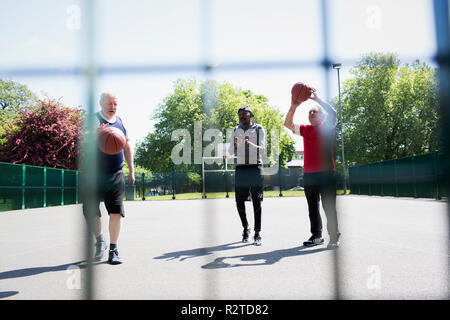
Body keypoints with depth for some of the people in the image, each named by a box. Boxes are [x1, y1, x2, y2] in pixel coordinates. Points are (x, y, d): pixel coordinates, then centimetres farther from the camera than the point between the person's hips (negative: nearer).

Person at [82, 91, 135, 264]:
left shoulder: (120, 121, 11)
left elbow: (126, 146, 20)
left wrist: (131, 171, 18)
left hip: (116, 175, 3)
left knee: (116, 212, -2)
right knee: (91, 211, 2)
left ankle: (113, 250, 9)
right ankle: (100, 241, 27)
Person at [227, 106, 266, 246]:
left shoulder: (259, 129, 2)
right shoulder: (236, 130, 12)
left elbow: (262, 149, -8)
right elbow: (230, 152, 7)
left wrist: (250, 144, -27)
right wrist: (235, 145, -16)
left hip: (255, 167, -3)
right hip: (240, 168, 3)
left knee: (256, 201, -4)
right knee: (239, 201, 3)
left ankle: (257, 234, 1)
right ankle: (245, 228, 24)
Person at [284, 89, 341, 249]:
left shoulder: (328, 127, 4)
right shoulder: (305, 129, 14)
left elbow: (333, 113, -14)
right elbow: (288, 124, 5)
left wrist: (317, 99, -16)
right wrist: (293, 107, -9)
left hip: (326, 172, -4)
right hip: (308, 174, 5)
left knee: (329, 206, -3)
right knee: (312, 207, 9)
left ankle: (334, 237, 5)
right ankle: (316, 236, 19)